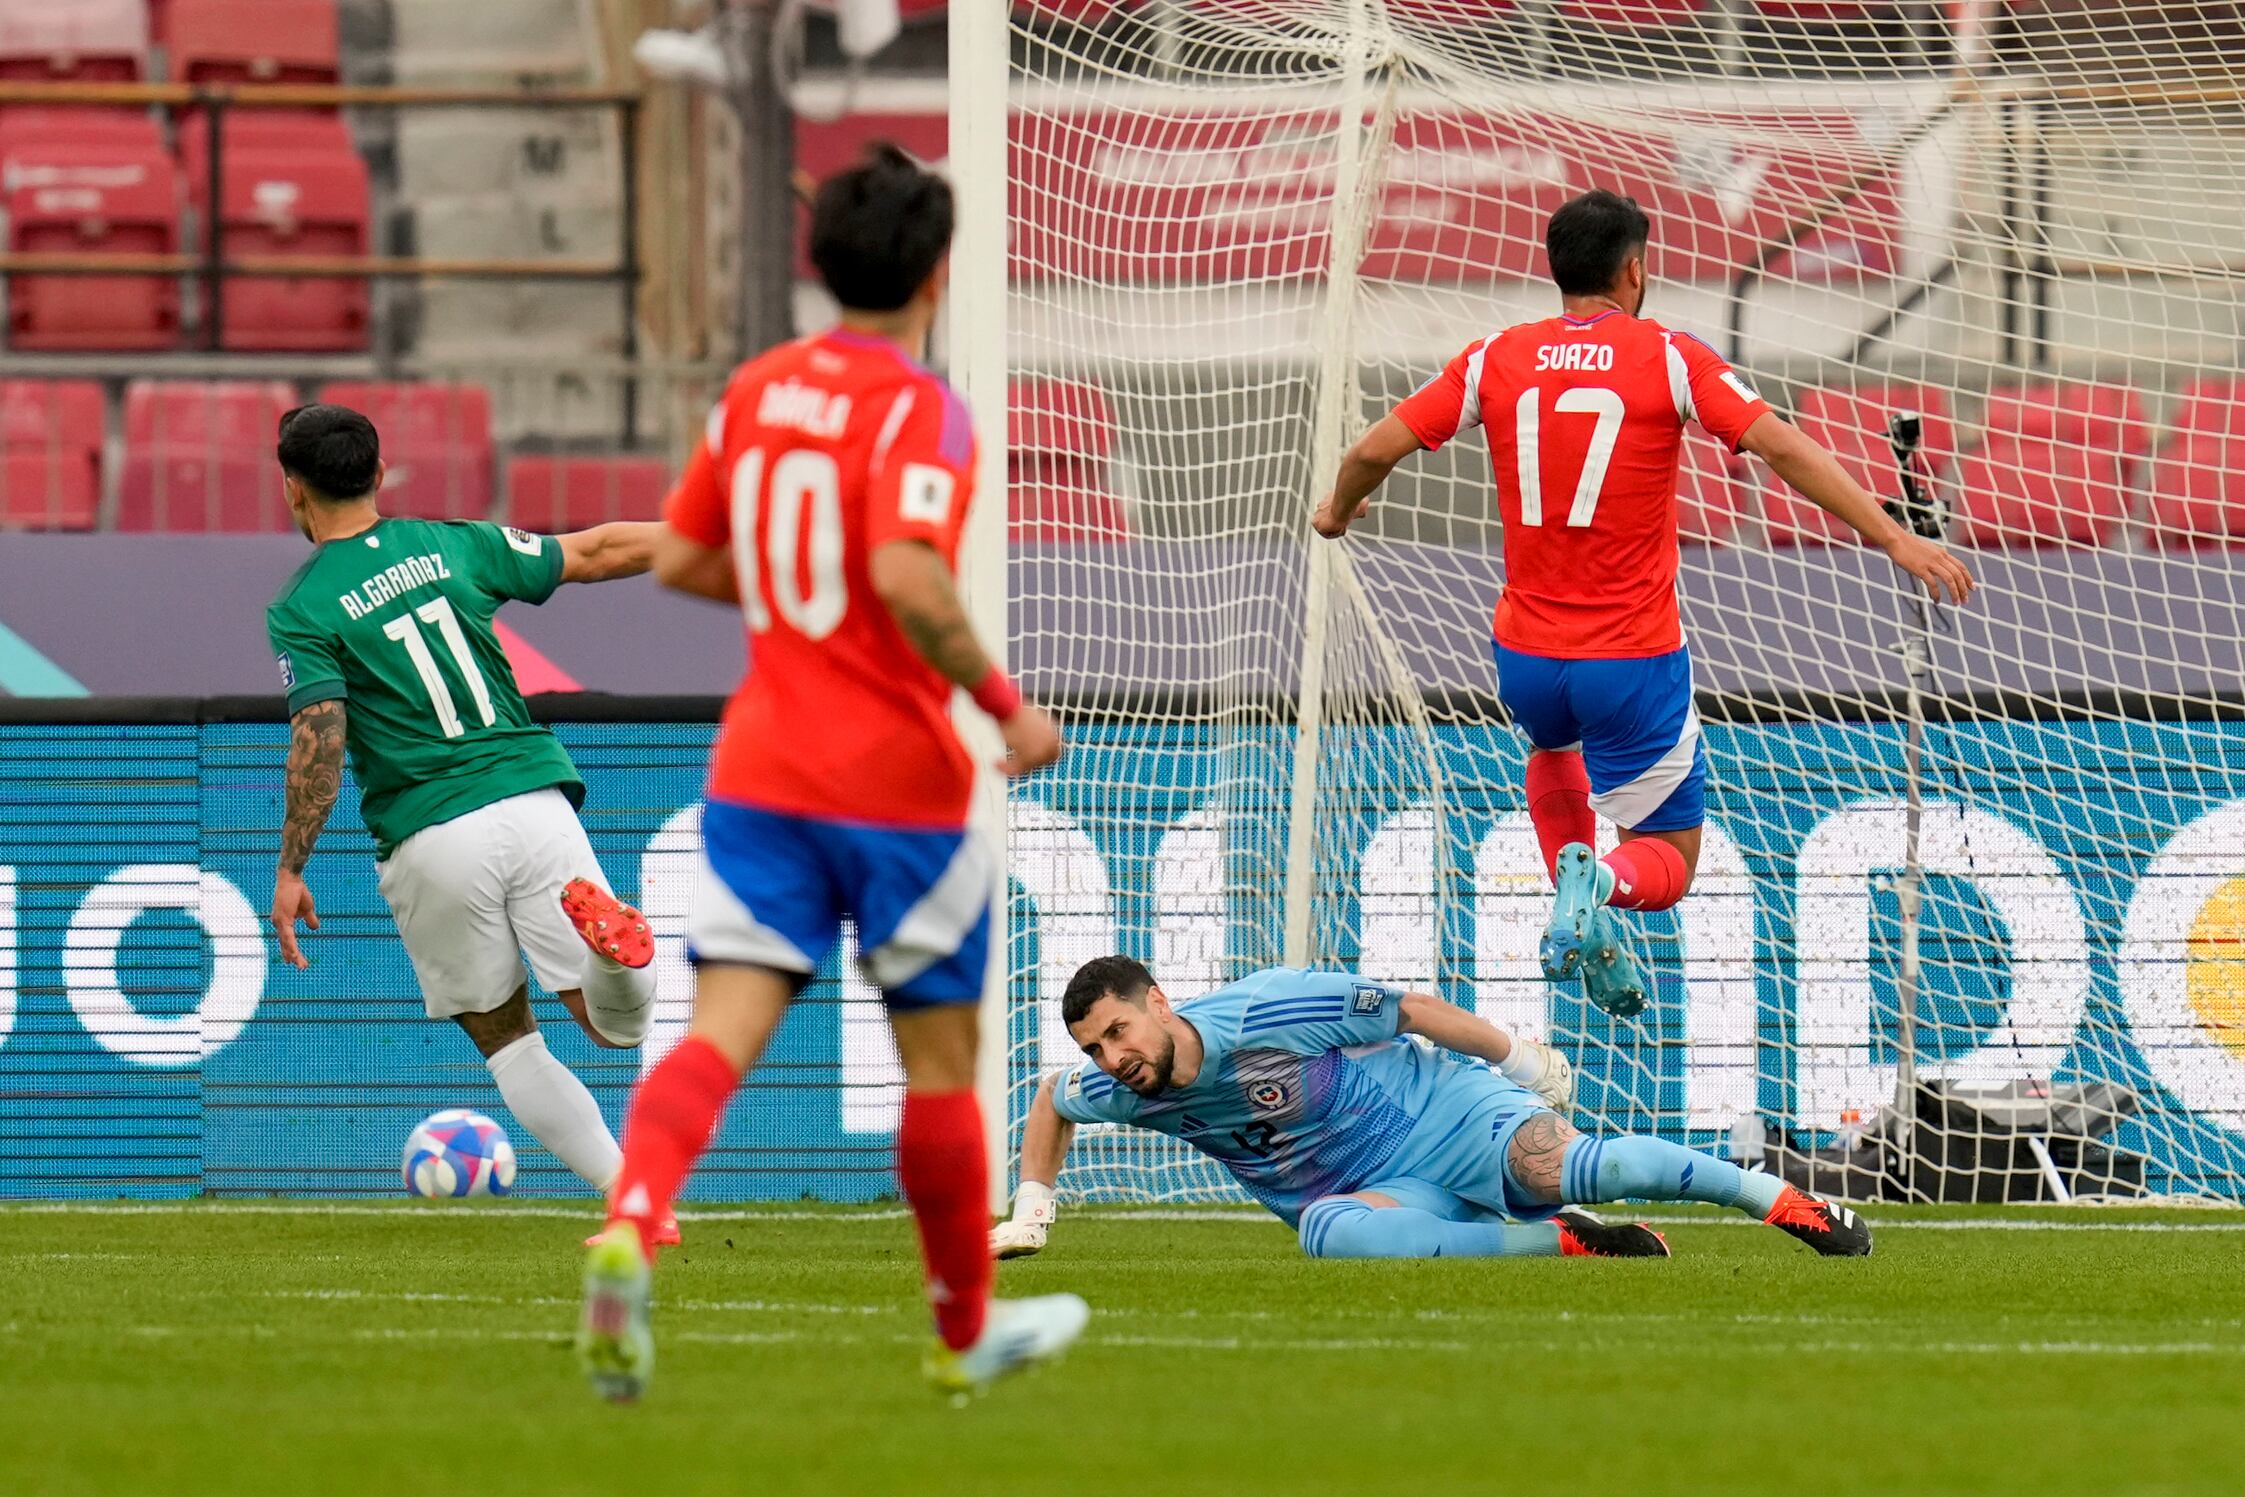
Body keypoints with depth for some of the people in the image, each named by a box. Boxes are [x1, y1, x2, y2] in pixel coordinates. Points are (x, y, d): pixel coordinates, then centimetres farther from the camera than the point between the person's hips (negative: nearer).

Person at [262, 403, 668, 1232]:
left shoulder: (301, 610, -2)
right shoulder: (453, 545, 9)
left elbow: (319, 740, -11)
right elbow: (593, 553, 16)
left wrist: (290, 869, -5)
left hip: (431, 842, -2)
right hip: (533, 800, 2)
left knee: (506, 1038, 14)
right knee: (615, 1024, 7)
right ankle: (603, 931, -28)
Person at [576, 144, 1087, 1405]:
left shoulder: (756, 391, 8)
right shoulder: (919, 412, -13)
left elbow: (683, 561, 15)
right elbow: (910, 578, -28)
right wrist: (1005, 703, -16)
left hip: (759, 772, 5)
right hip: (896, 783, -5)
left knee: (724, 1028, -6)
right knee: (942, 1056, 12)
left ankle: (631, 1228, -35)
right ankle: (969, 1328, 26)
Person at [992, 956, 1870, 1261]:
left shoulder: (1267, 1012, -20)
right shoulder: (1116, 1095, -3)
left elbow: (1409, 1009, -9)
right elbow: (1050, 1102, 21)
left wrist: (1517, 1061, -2)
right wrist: (1031, 1215, 17)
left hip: (1441, 1112, -4)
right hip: (1384, 1196, 4)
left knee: (1567, 1168, -32)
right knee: (1328, 1232, -33)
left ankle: (1783, 1201, -15)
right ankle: (1563, 1243, -23)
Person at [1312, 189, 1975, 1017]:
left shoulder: (1498, 359, 0)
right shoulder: (1670, 358, -7)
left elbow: (1374, 450, 2)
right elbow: (1785, 450, -15)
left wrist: (1338, 509, 24)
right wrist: (1894, 538, -15)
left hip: (1526, 657, 4)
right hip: (1634, 660, -4)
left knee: (1554, 745, 40)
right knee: (1667, 863, 7)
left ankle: (1575, 873, 21)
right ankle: (1603, 882, -26)